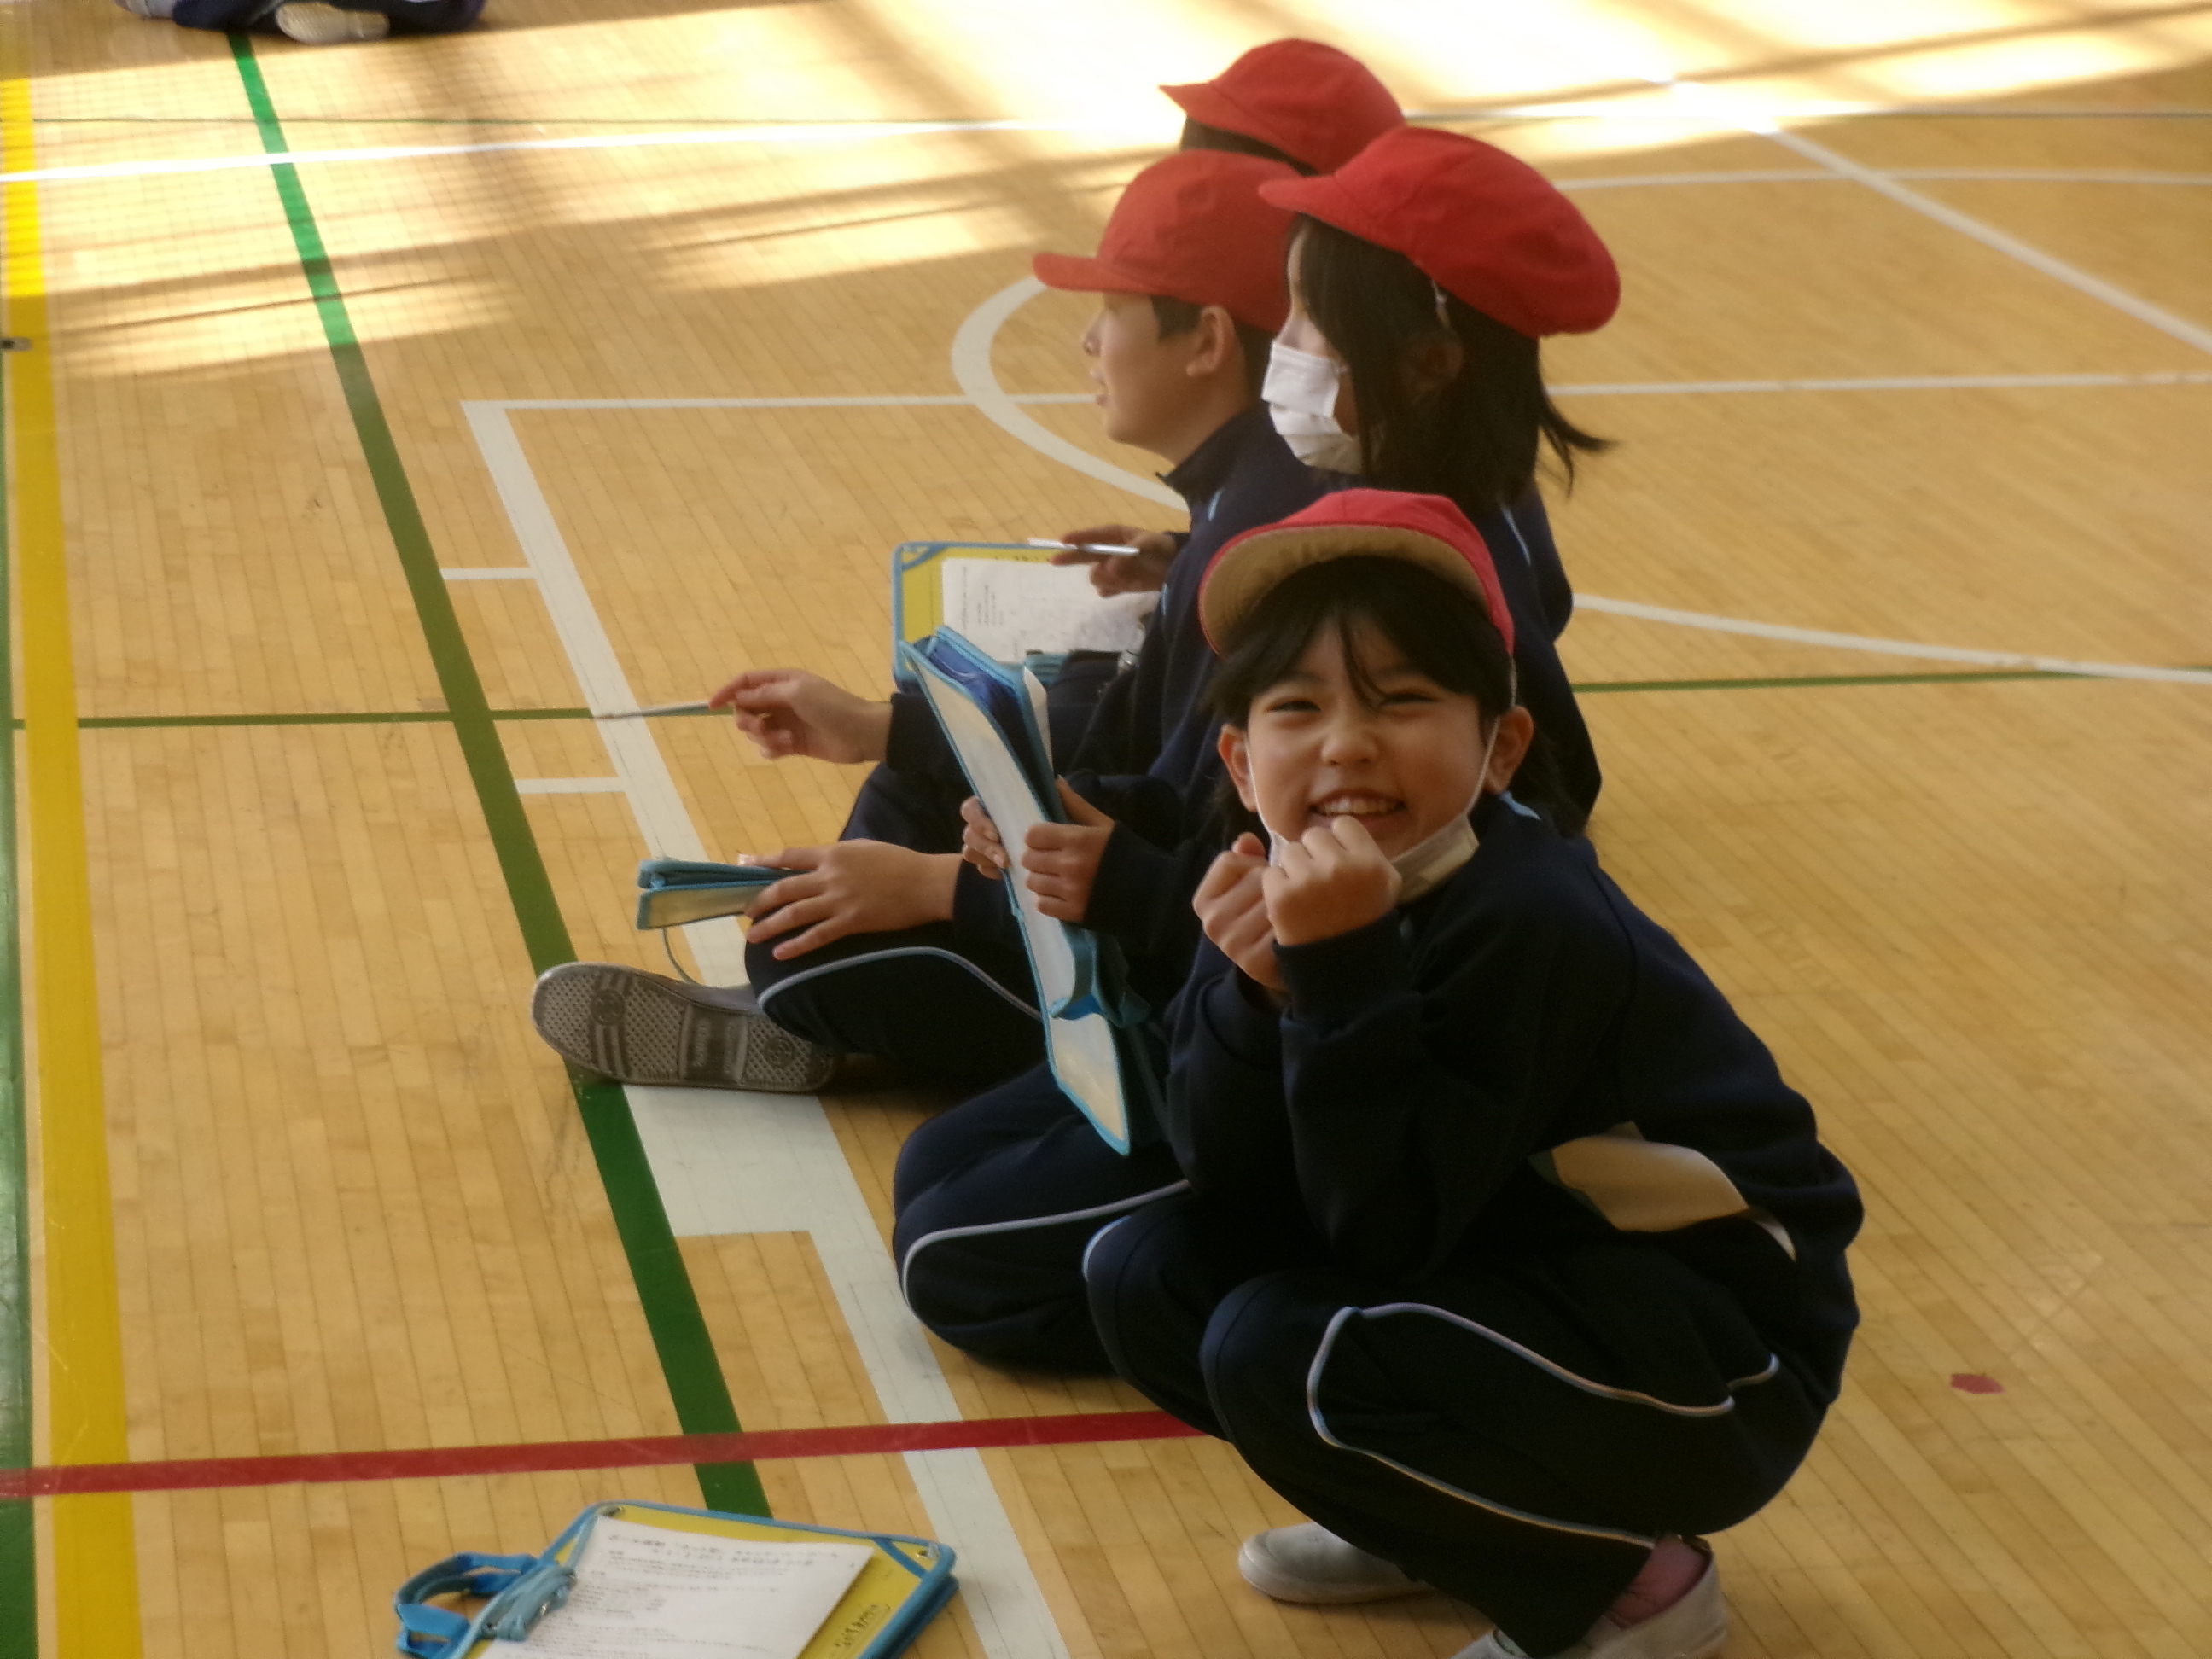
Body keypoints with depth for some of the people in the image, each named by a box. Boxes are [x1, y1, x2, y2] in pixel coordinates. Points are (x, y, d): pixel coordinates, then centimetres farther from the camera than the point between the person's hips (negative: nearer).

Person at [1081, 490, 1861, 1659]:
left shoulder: (1524, 926, -27)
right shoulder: (1297, 875, -5)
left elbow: (1383, 1232, -26)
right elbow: (1220, 1173, -7)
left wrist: (1344, 973, -35)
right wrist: (1256, 988, -25)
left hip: (1714, 1358, -8)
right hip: (1523, 1274, 8)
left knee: (1277, 1352, -26)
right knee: (1147, 1275, -2)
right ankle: (1436, 1520, 16)